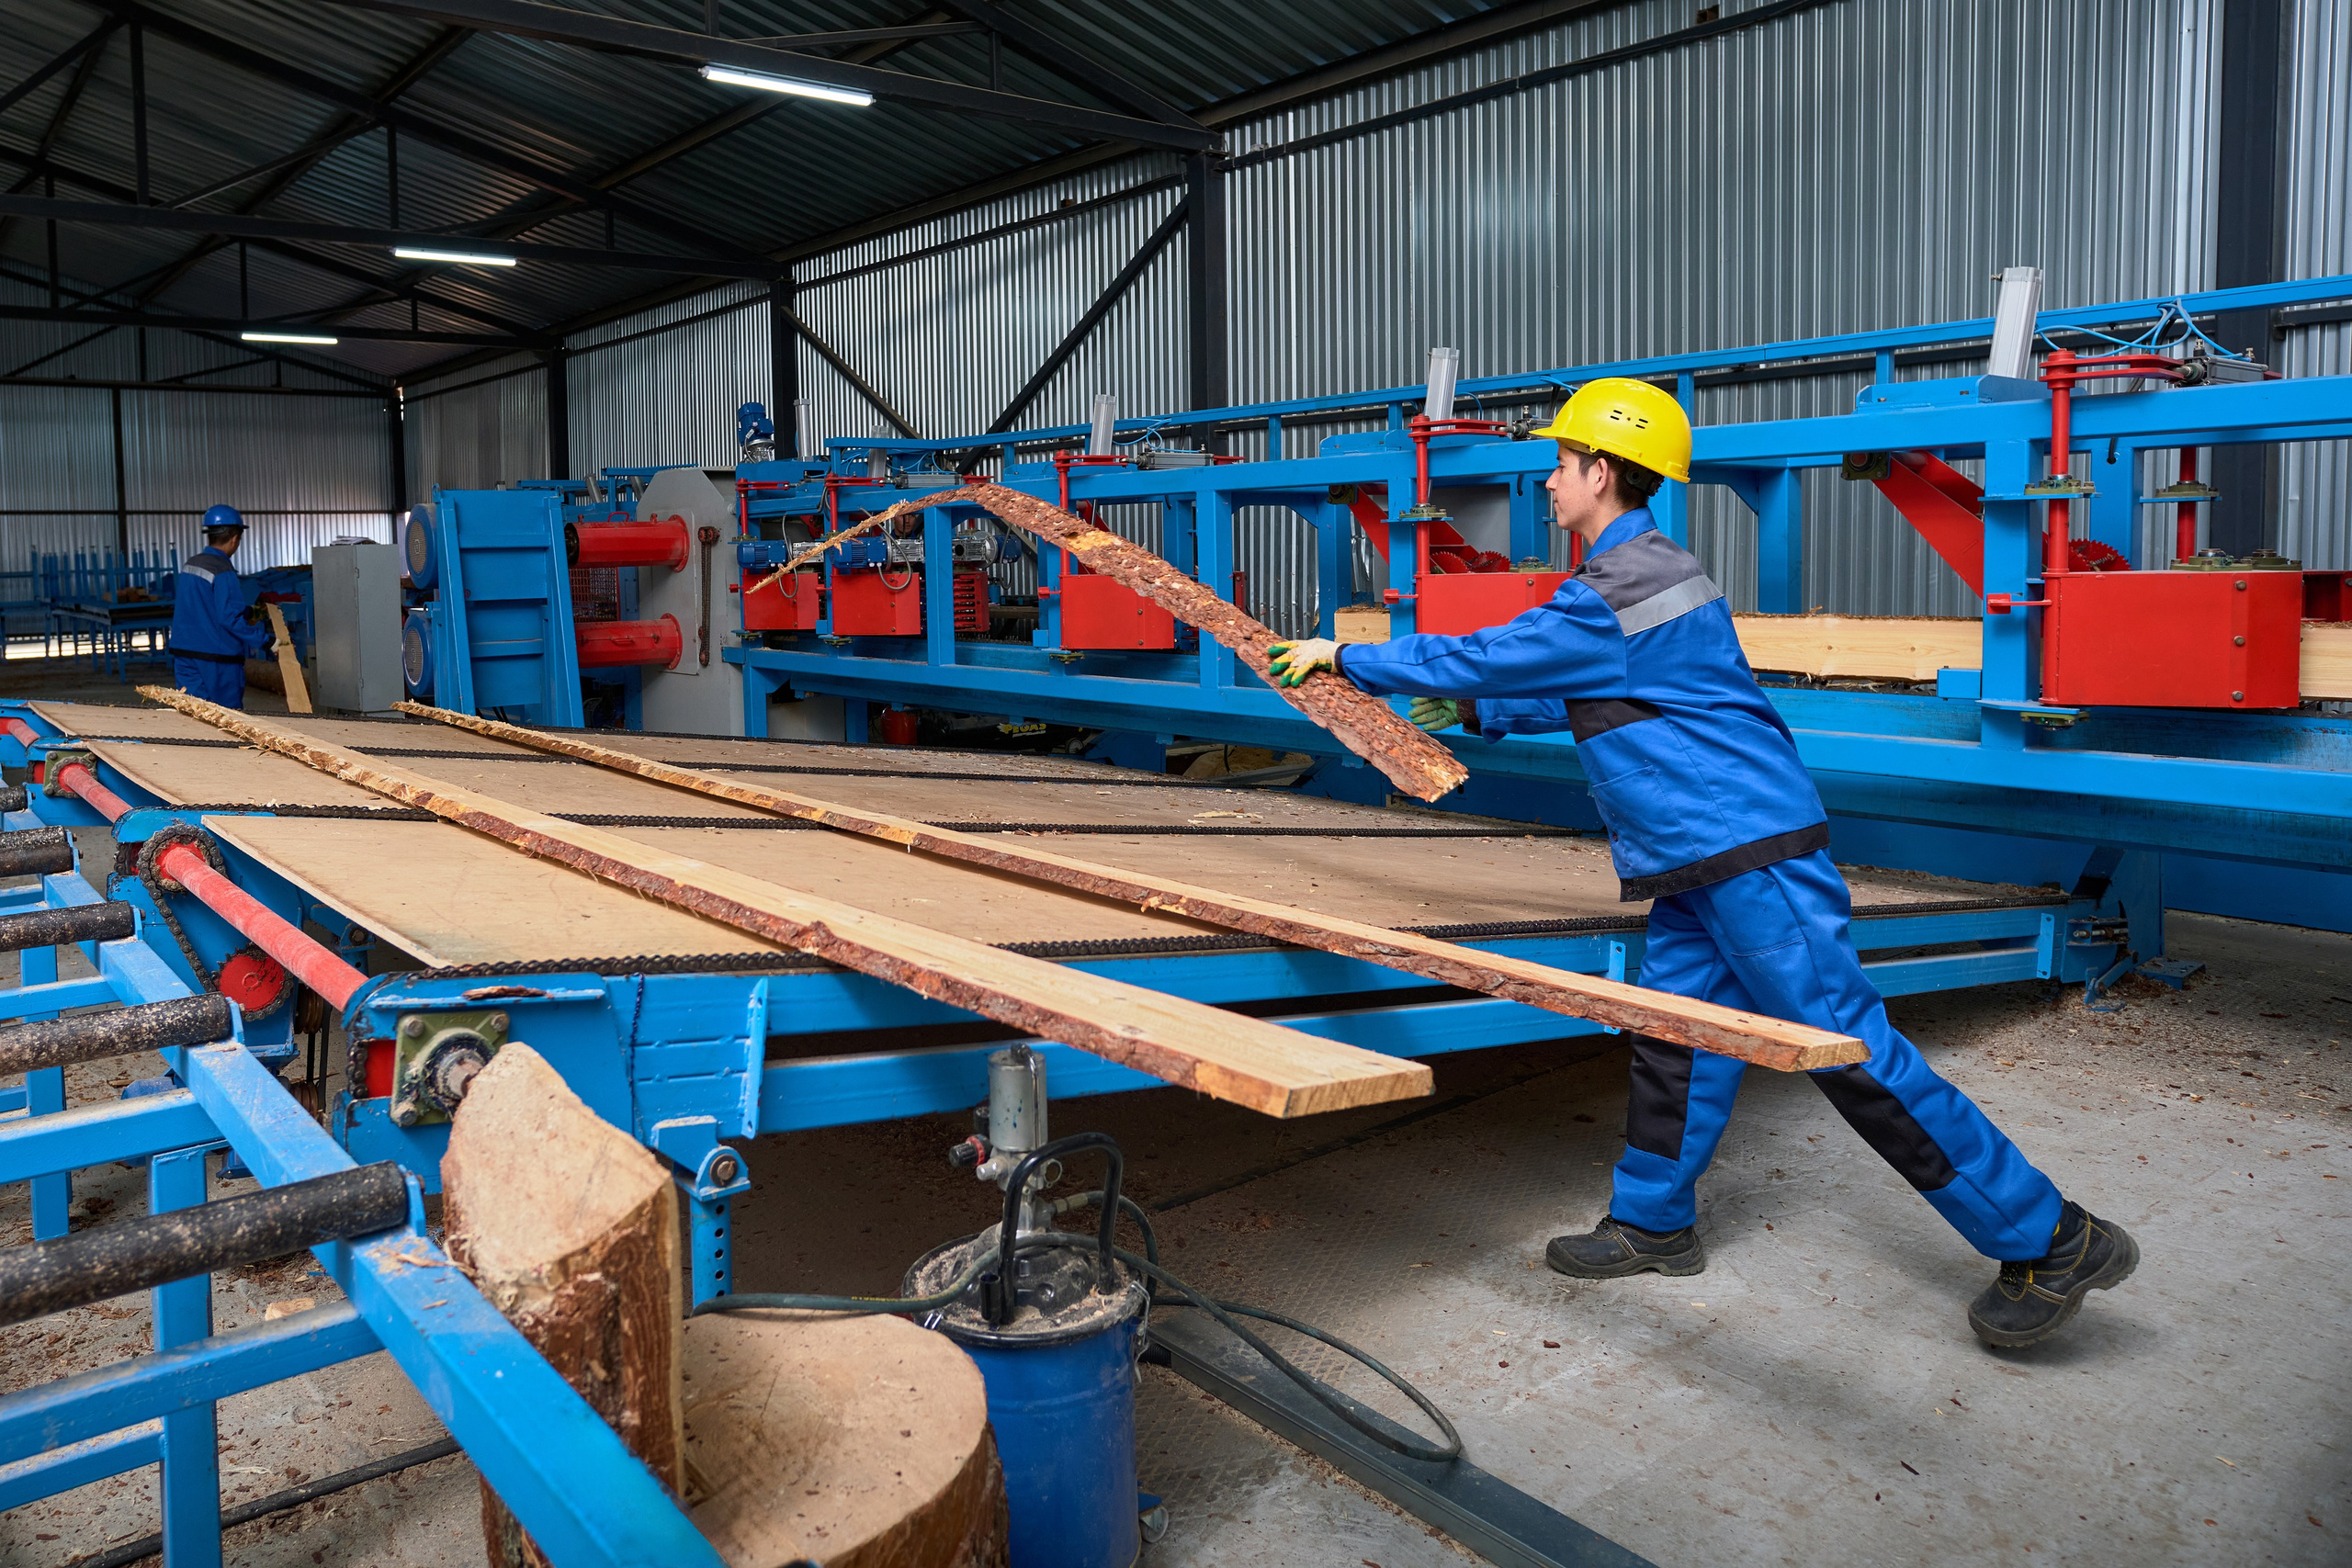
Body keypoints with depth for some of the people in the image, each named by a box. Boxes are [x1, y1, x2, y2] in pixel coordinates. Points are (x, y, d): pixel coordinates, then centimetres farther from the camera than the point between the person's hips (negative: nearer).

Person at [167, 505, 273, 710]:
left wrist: (248, 612, 29)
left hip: (184, 654, 8)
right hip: (217, 658, -8)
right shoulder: (223, 572, -16)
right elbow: (230, 618, -22)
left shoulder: (189, 565, 11)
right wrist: (263, 640, -16)